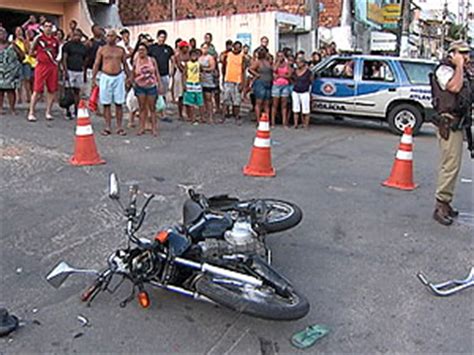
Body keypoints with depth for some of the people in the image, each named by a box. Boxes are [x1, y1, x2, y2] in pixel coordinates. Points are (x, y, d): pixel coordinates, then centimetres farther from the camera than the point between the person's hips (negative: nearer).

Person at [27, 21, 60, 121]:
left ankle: (48, 112, 12)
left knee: (52, 90, 3)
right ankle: (31, 113, -2)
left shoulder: (55, 40, 12)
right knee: (37, 90, -6)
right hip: (41, 65, -4)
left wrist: (54, 57, 10)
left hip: (52, 67, 4)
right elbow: (31, 52, 2)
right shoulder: (39, 38, 0)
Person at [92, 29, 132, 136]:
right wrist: (93, 78, -1)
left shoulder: (121, 50, 8)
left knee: (119, 103, 1)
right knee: (106, 103, 1)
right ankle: (108, 127, 7)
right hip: (106, 77, -1)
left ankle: (119, 127, 7)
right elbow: (96, 64, 5)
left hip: (119, 77, 1)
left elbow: (125, 64, 14)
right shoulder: (102, 49, 5)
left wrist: (129, 76, 5)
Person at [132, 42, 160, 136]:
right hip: (140, 87, 1)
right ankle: (142, 127, 10)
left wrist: (159, 84, -1)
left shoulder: (152, 60, 1)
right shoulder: (136, 61, 1)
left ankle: (154, 128, 9)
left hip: (151, 86, 0)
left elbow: (157, 73, 3)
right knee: (142, 107, 4)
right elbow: (133, 74, 12)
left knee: (152, 107, 4)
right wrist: (133, 82, 4)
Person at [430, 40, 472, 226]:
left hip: (458, 125, 10)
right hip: (448, 124, -10)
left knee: (451, 165, 13)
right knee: (450, 165, -14)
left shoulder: (461, 72, 21)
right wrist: (459, 66, -16)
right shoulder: (444, 69, -8)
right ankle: (440, 206, -10)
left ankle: (446, 204, 22)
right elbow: (454, 87, -26)